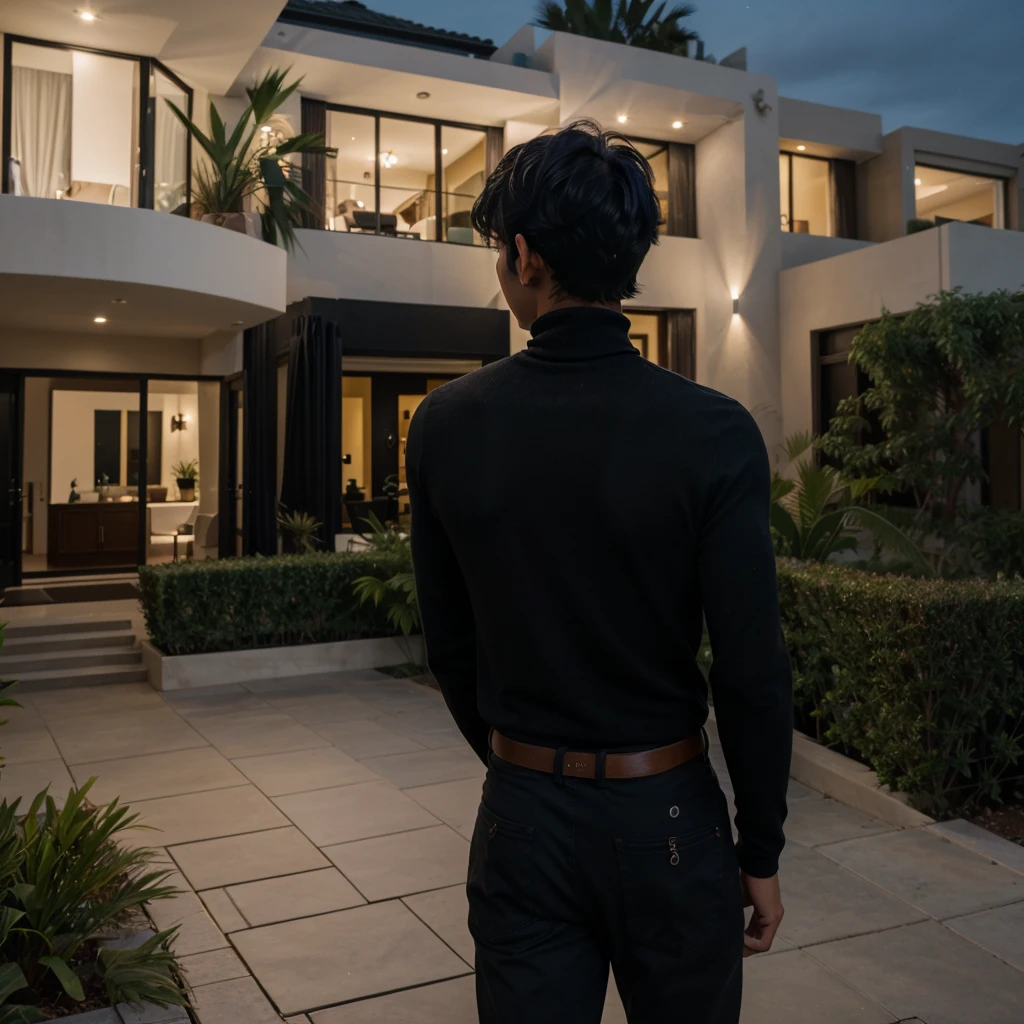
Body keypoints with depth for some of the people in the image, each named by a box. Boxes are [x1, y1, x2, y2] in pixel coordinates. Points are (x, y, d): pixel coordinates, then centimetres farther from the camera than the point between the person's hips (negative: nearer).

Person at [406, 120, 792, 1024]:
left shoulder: (445, 426, -7)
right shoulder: (714, 433, -15)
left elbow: (449, 645, 2)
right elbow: (754, 672, -14)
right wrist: (762, 853, 0)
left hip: (521, 815, 2)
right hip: (667, 816, -1)